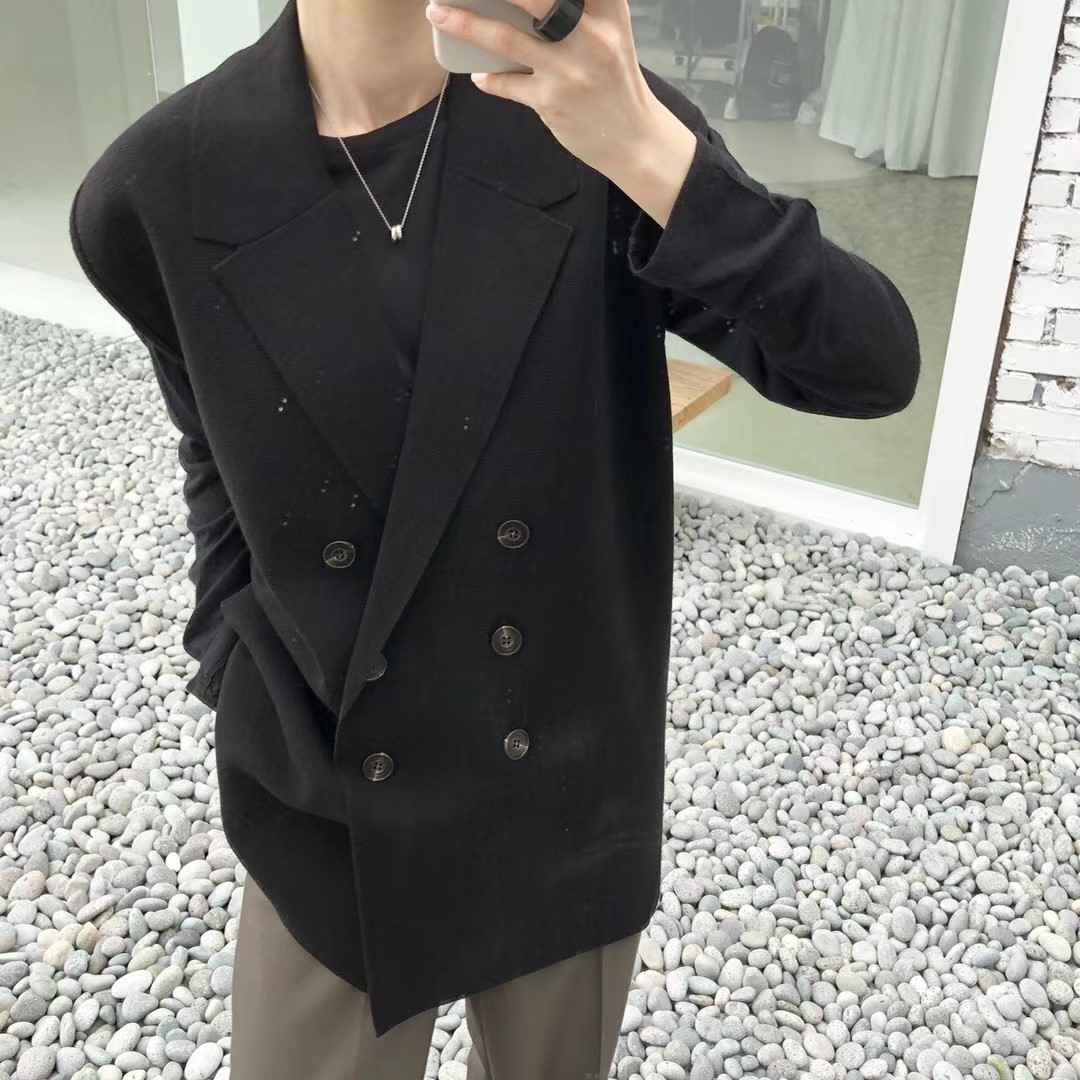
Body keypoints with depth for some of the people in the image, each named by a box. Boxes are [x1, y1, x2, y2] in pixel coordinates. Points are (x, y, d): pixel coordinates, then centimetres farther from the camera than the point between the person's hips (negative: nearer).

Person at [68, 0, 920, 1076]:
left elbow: (873, 369, -21)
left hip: (571, 801, 1)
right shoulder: (156, 193, -10)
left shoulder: (600, 119, -13)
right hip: (329, 815, 0)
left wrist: (648, 150, -33)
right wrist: (236, 681, 0)